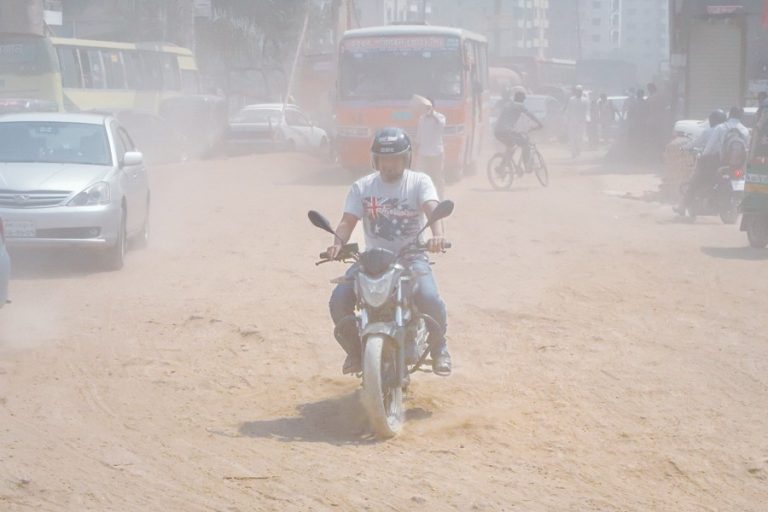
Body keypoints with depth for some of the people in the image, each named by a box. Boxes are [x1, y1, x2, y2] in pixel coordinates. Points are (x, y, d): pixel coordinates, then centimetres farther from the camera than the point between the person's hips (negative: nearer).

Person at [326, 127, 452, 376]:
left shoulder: (420, 182, 0)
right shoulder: (362, 187, 6)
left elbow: (432, 209, -19)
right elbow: (348, 220, -4)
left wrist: (437, 235, -41)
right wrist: (338, 243, -27)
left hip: (412, 256, -2)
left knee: (430, 299, -30)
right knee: (339, 300, -20)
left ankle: (438, 347, 1)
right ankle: (355, 350, 7)